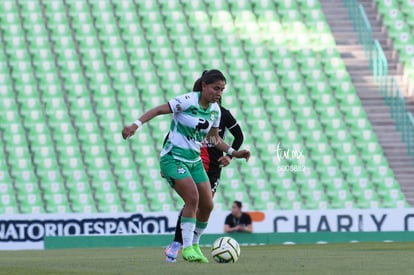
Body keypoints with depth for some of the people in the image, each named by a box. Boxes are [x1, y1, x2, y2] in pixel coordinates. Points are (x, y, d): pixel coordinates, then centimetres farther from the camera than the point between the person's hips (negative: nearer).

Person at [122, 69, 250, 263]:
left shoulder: (215, 110, 5)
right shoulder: (188, 101, -17)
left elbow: (214, 139, 18)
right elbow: (159, 110, -20)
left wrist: (233, 153, 7)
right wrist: (136, 125, -31)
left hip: (194, 160, 7)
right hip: (173, 158, -7)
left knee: (207, 205, 2)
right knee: (193, 198, -22)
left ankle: (194, 245, 22)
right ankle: (187, 247, -14)